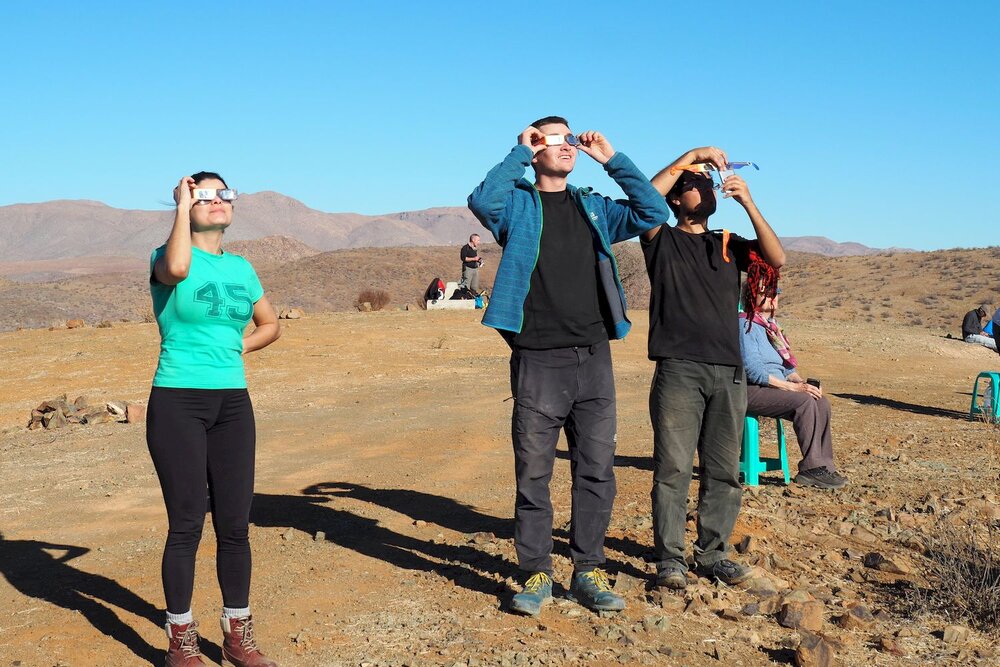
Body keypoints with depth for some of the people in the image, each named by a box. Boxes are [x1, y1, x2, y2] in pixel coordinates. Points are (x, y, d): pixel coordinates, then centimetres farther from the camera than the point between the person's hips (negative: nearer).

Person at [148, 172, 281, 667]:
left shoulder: (241, 268, 12)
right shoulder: (168, 256, -4)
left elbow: (270, 325, 24)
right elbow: (177, 268, -31)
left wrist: (240, 345, 5)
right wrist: (183, 207, -17)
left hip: (233, 403, 5)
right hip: (177, 403, -5)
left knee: (235, 524, 7)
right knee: (187, 524, -1)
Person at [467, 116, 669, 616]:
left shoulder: (595, 208, 17)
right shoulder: (519, 205, 4)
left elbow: (654, 212, 9)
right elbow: (483, 202, -17)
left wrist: (612, 159, 7)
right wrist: (520, 153, -7)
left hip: (593, 359, 4)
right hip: (538, 361, -4)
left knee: (596, 472, 6)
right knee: (533, 475, 2)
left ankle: (588, 572, 17)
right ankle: (536, 575, 13)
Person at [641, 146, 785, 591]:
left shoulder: (728, 245, 18)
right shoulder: (663, 240, 7)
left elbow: (777, 259, 1)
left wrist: (748, 203, -8)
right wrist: (691, 156, -10)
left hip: (728, 373, 4)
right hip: (678, 370, -4)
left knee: (723, 471, 7)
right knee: (672, 468, -5)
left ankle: (713, 553, 17)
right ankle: (670, 557, 2)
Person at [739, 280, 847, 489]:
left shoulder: (770, 326, 20)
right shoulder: (746, 325, -10)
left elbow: (785, 365, 23)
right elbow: (753, 371, -19)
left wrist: (802, 382, 1)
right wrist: (794, 387, -20)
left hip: (774, 388, 9)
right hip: (750, 391, -9)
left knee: (821, 402, -11)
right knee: (804, 402, -27)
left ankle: (824, 466, -14)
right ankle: (811, 468, -22)